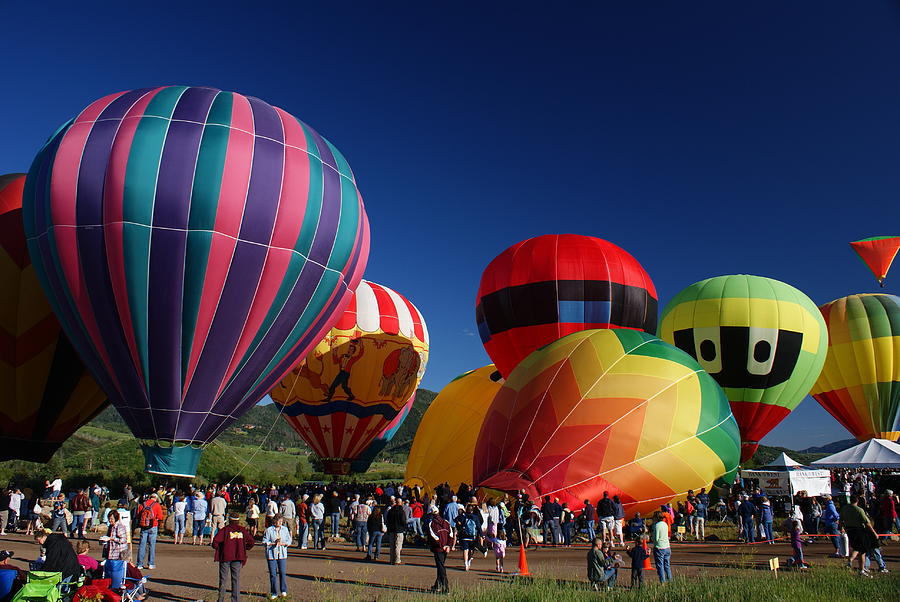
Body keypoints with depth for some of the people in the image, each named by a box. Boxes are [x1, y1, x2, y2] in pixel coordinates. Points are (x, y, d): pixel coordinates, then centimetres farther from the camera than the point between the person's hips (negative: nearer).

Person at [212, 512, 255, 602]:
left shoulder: (225, 529, -4)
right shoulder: (242, 530, 4)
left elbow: (215, 541, -15)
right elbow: (251, 541, 1)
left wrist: (218, 548, 4)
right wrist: (244, 549, 15)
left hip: (225, 557, -2)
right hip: (238, 557, 2)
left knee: (223, 579, 11)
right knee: (236, 579, 8)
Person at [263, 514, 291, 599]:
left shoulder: (285, 529, 4)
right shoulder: (269, 530, -5)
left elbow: (289, 541, 7)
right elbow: (265, 541, -4)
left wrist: (282, 543, -11)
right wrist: (273, 543, -15)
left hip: (282, 554, 2)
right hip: (271, 554, -2)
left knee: (283, 573, 0)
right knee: (273, 574, 2)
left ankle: (283, 591, 18)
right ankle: (274, 593, 14)